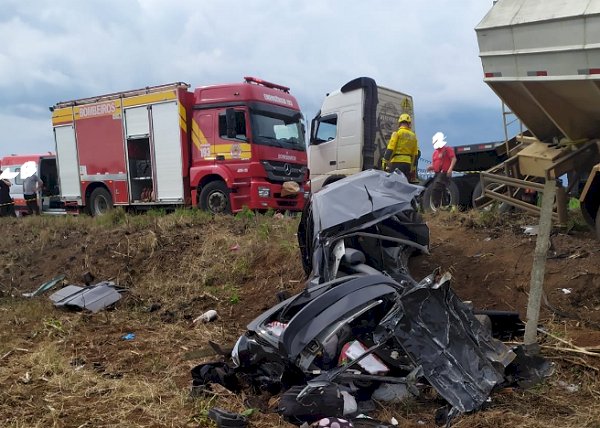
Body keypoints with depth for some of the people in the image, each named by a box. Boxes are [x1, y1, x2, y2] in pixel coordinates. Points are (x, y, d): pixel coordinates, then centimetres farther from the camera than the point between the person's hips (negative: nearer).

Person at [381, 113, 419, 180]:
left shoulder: (397, 133, -2)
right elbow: (415, 154, 14)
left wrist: (384, 162, -8)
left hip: (397, 162, -5)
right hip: (408, 163, 5)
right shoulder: (413, 136, 14)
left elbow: (390, 149, -10)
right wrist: (412, 167, 18)